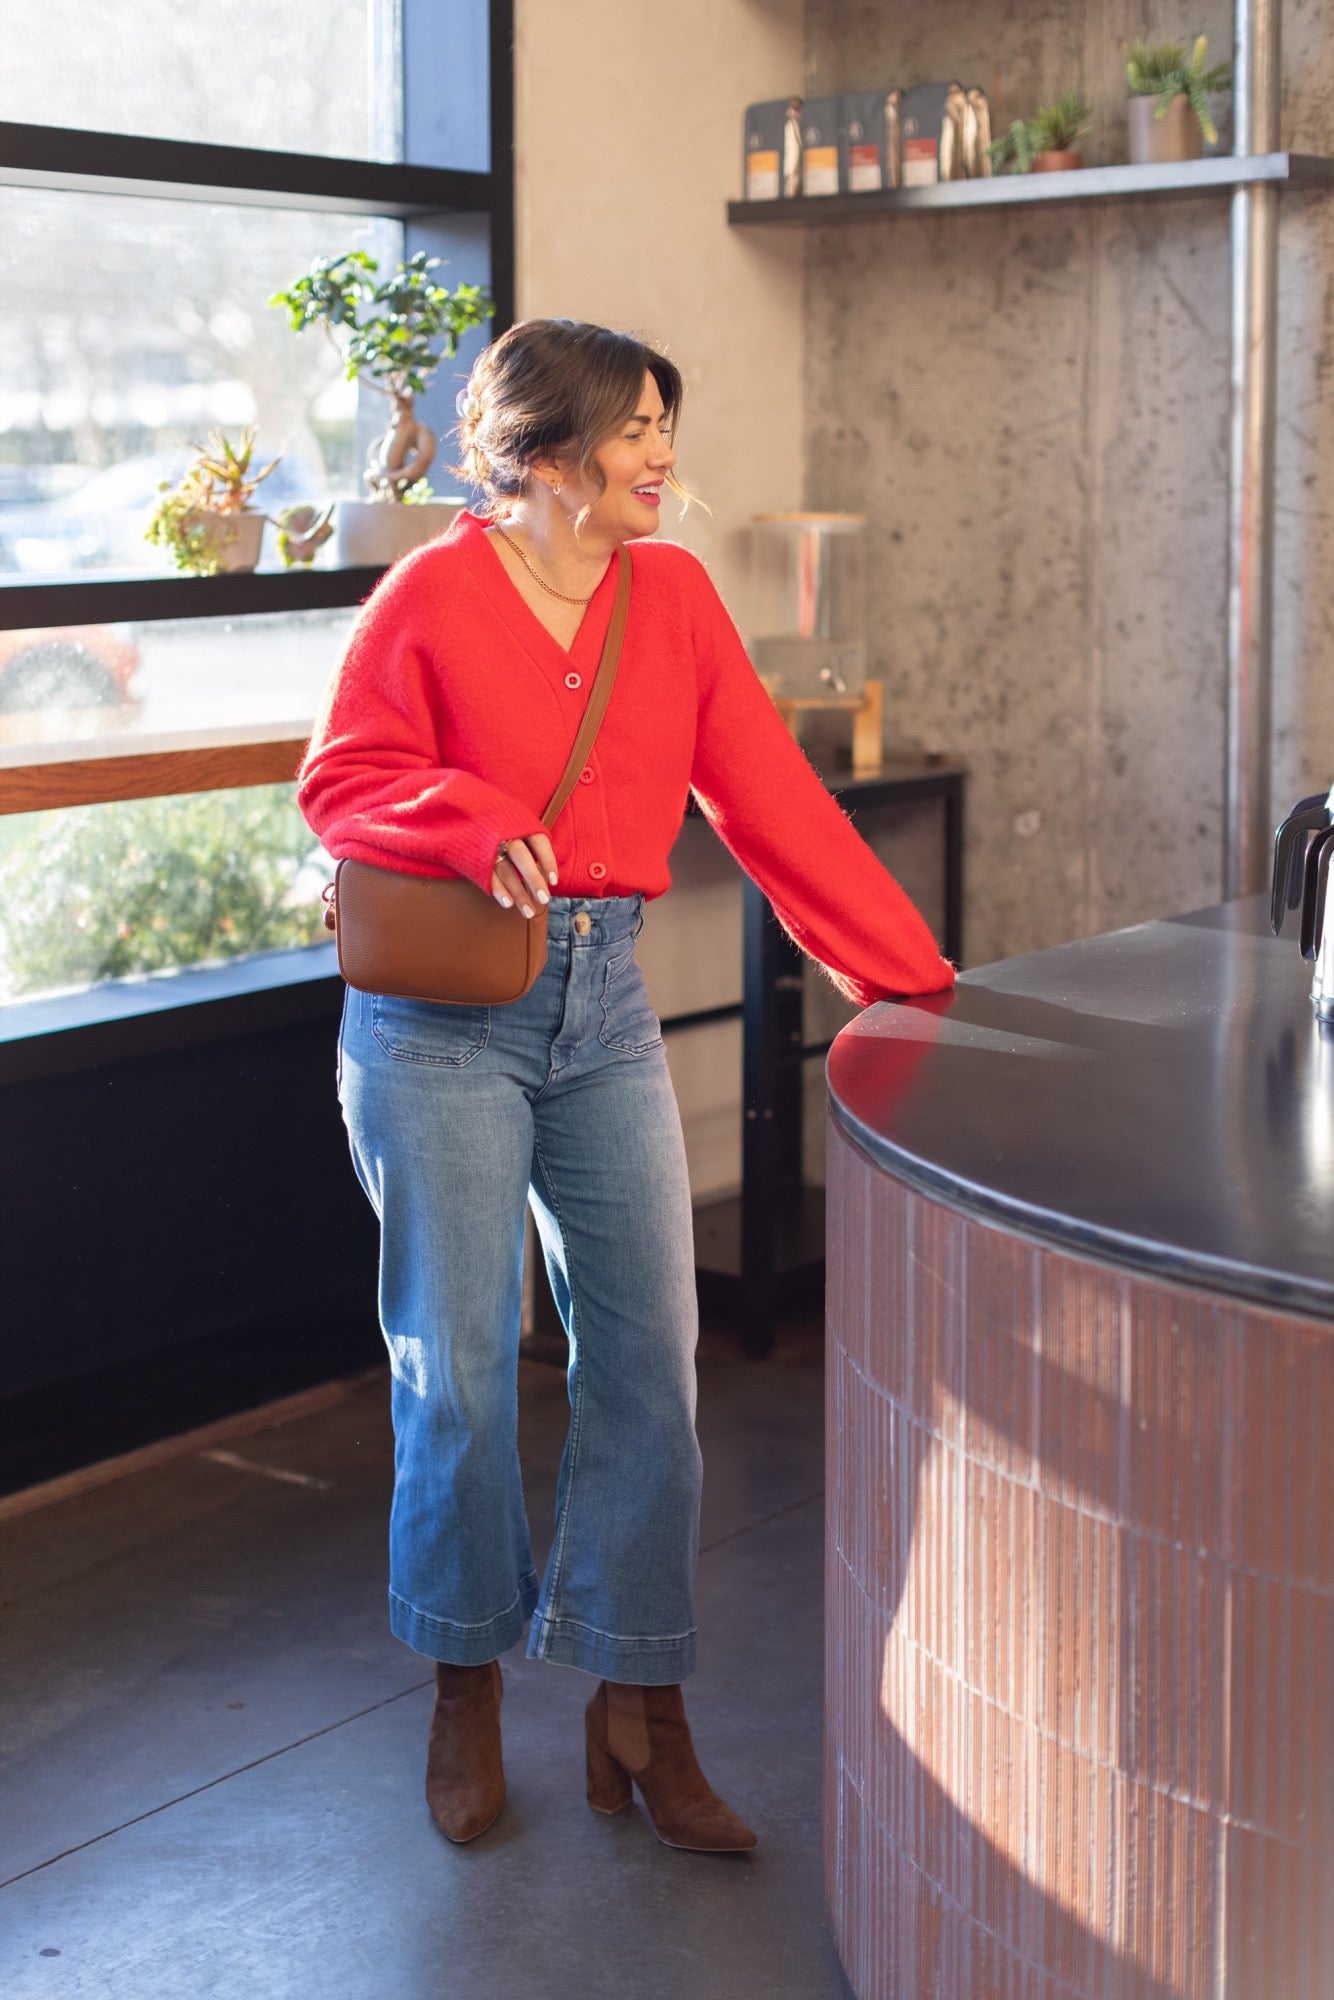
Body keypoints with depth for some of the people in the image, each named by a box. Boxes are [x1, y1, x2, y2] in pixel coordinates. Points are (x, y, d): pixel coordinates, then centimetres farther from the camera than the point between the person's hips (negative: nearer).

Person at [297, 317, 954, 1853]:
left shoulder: (675, 596, 6)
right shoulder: (433, 597, -6)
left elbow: (771, 799, 5)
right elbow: (341, 780, -3)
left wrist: (914, 977, 2)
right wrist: (476, 822, -23)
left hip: (602, 1007, 4)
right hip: (442, 1017, -4)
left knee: (648, 1359, 3)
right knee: (459, 1371, 3)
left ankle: (637, 1719, 16)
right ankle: (466, 1695, 24)